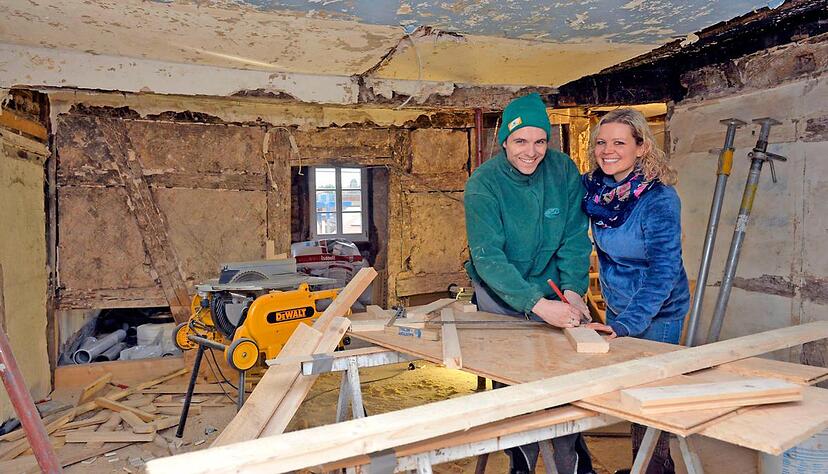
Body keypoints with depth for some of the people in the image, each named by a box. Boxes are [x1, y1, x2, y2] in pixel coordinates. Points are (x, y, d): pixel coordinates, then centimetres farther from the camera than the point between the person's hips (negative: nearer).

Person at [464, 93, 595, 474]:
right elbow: (488, 257, -29)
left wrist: (572, 290, -23)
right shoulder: (482, 184, -21)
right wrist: (538, 305, -39)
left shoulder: (563, 170, -11)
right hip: (499, 295, -2)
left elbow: (575, 238, -8)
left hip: (550, 291, 2)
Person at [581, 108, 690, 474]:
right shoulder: (594, 186, -6)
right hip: (616, 305, 6)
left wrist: (627, 323, -36)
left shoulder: (660, 200, -24)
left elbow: (664, 272, -27)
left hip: (656, 312, -6)